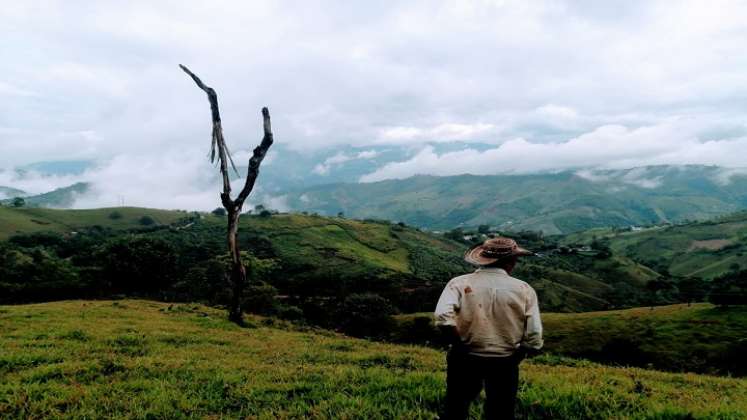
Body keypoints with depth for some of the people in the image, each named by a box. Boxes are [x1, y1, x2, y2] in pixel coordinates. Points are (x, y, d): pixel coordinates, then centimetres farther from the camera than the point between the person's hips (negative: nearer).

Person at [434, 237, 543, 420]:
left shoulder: (460, 283, -9)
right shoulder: (524, 290, -6)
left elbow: (443, 318, -25)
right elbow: (534, 340, -9)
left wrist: (460, 346, -10)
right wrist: (514, 358, 7)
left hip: (465, 359, 0)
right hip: (505, 363, 0)